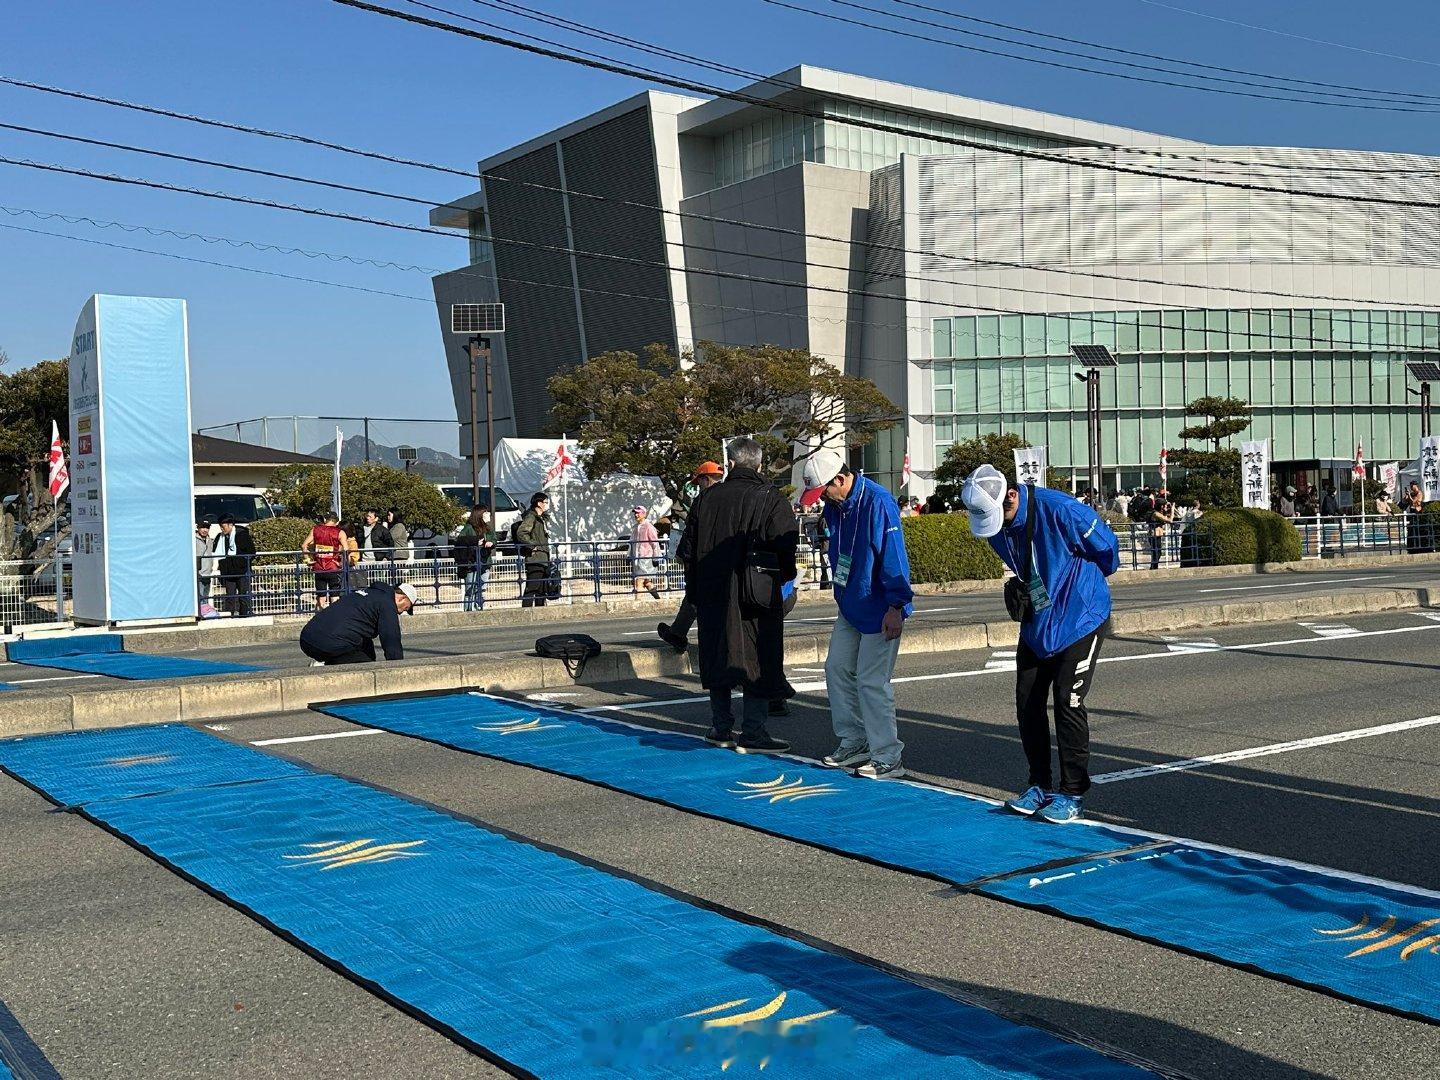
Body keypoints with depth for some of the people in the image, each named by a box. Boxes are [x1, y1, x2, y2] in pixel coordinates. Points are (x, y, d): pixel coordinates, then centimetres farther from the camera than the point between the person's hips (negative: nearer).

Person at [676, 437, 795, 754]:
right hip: (757, 595, -5)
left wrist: (696, 590, 19)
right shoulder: (771, 499, -7)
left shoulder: (708, 498, 6)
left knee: (718, 657, 14)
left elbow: (687, 548, 10)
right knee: (759, 660, 1)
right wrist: (784, 577, 7)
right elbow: (787, 546, -12)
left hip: (713, 596, 5)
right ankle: (752, 733, -1)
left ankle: (721, 728, 22)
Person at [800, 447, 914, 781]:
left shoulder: (877, 503, -21)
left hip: (879, 612, -9)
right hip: (849, 607, 9)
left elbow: (894, 556, -23)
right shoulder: (835, 506, 6)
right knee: (837, 668, 12)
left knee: (872, 681, -6)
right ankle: (853, 743, 26)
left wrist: (896, 607, -23)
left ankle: (887, 759, 5)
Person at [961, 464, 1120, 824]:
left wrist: (1083, 583, 6)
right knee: (1027, 701, 5)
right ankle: (1040, 785, 18)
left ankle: (1073, 794, 2)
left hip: (1079, 616, -6)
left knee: (1067, 701, -8)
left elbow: (1107, 546, -10)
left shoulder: (1059, 510, -26)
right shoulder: (993, 525, -5)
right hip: (1036, 619, 6)